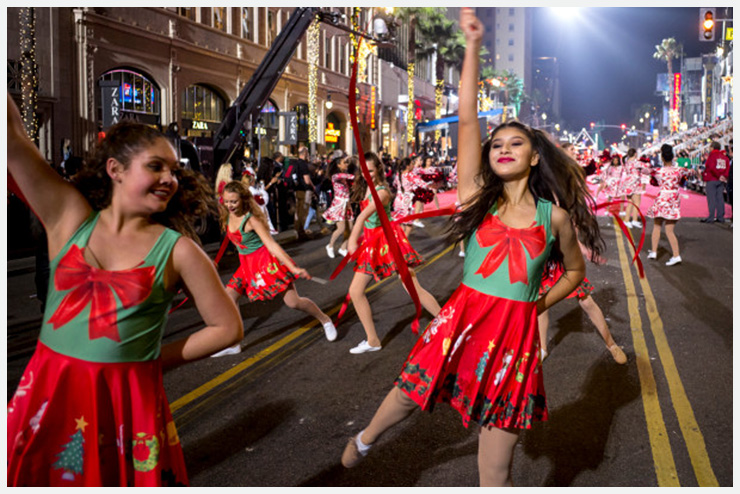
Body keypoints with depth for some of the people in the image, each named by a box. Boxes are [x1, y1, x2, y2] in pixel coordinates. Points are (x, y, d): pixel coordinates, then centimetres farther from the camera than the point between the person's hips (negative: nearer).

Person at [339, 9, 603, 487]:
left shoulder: (554, 215, 4)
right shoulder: (478, 196, 2)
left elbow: (575, 272, 20)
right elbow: (467, 120, -5)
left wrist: (538, 305, 8)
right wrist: (474, 46, -7)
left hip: (516, 332, 0)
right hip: (462, 319, 1)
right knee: (408, 393, 17)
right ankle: (364, 440, 50)